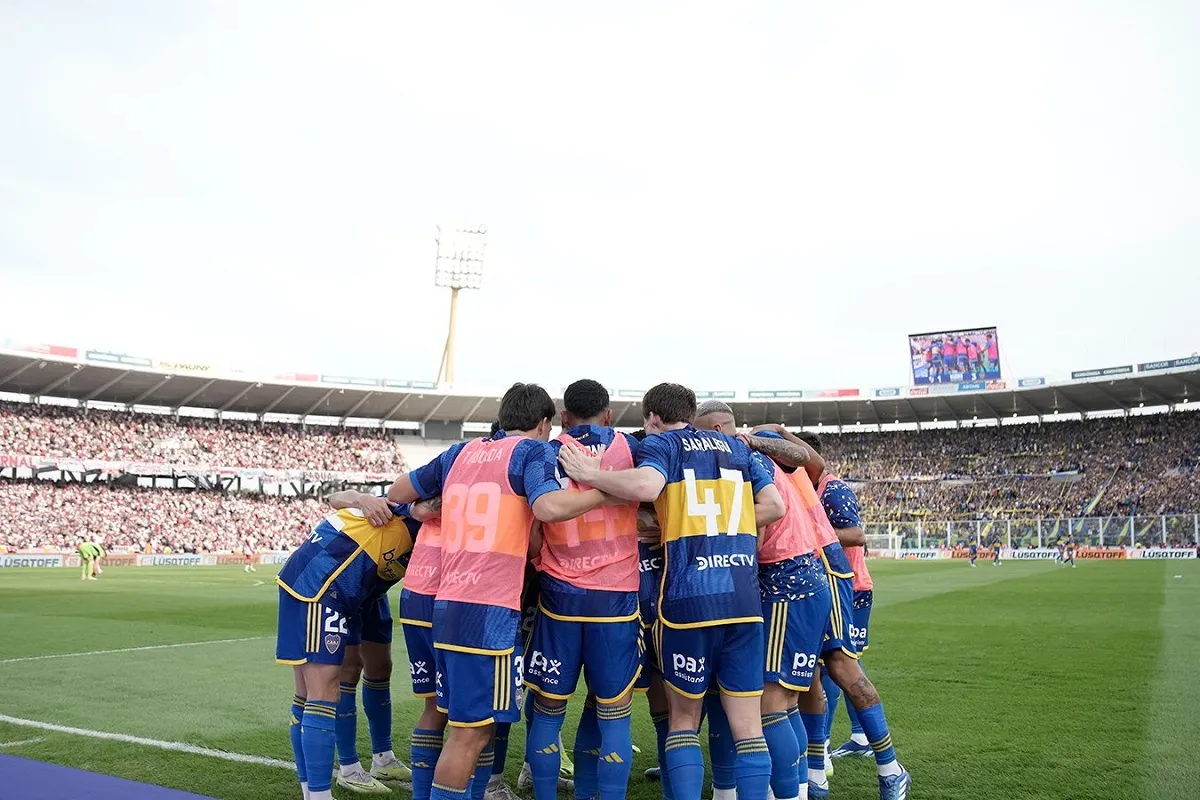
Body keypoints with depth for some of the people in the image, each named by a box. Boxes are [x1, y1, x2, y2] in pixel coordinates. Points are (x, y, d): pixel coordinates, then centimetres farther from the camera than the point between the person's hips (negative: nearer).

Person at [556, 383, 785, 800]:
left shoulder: (660, 442, 4)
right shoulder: (736, 446, 19)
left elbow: (646, 486, -18)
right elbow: (774, 506, 11)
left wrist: (590, 475, -6)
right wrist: (727, 527, 16)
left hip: (688, 597, -4)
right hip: (744, 597, 4)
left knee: (683, 720, 12)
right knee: (747, 725, 8)